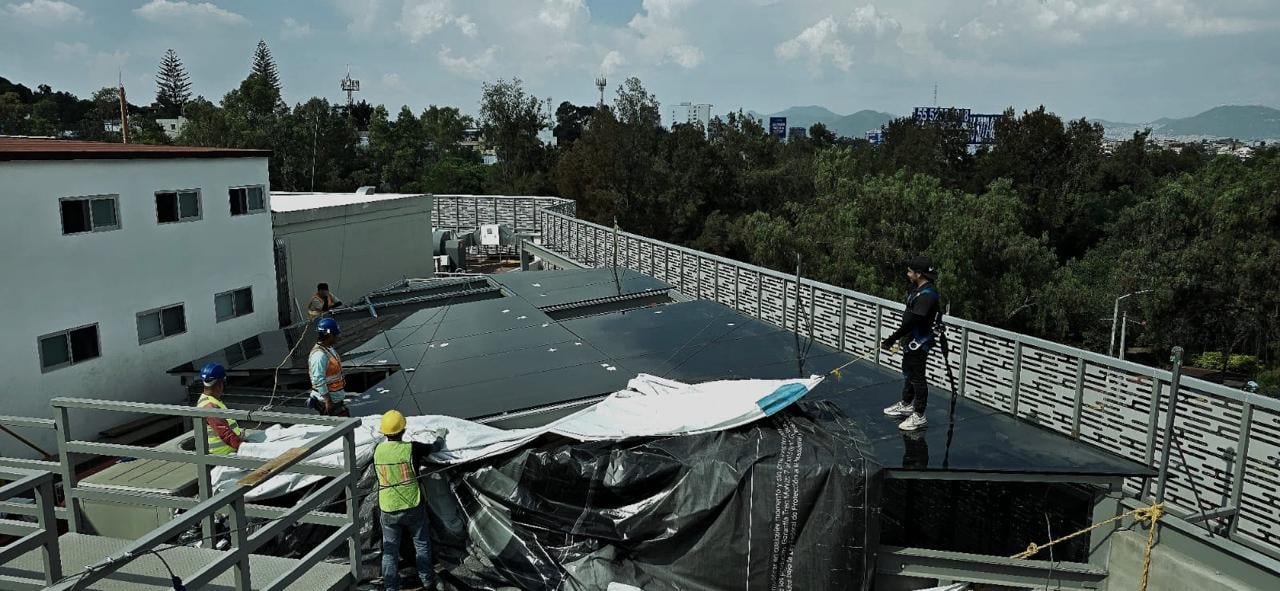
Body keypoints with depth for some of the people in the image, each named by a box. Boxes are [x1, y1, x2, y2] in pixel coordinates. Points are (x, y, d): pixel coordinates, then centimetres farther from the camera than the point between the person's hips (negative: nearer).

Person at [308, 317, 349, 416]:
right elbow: (319, 380, -24)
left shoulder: (329, 349, 10)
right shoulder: (319, 355, -22)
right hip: (329, 400, -10)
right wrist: (328, 401, -23)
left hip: (336, 398, 10)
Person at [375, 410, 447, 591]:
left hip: (388, 510, 2)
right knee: (421, 544, 18)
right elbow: (435, 447, 1)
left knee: (390, 550, 15)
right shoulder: (411, 448, -17)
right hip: (413, 508, -1)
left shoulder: (377, 451, -8)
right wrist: (440, 436, 24)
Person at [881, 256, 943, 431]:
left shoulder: (927, 295, -27)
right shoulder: (919, 289, 5)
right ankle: (906, 405, 40)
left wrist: (891, 340, -24)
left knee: (917, 377, -1)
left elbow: (911, 322, -29)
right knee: (908, 371, 23)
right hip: (912, 339, 10)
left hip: (920, 343, -10)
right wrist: (902, 336, 18)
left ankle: (919, 416, 10)